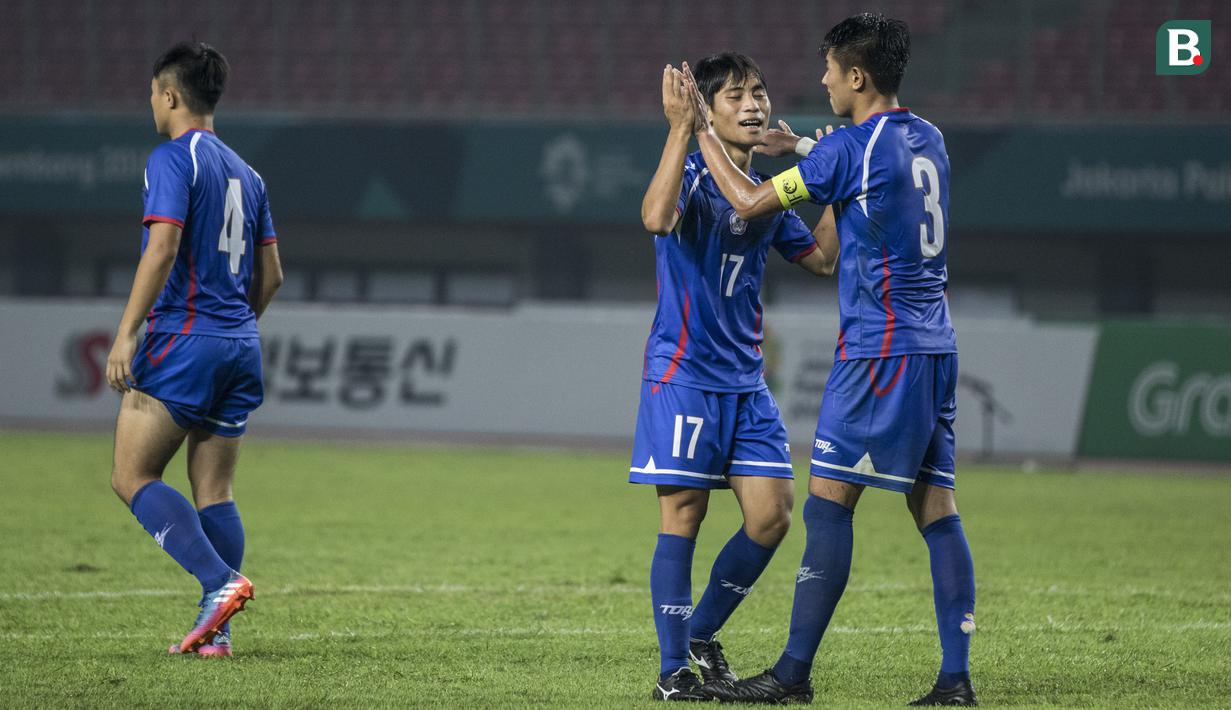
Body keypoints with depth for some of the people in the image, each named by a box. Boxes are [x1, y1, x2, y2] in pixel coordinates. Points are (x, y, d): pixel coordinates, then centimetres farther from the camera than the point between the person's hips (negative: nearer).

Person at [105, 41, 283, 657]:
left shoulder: (172, 159, -7)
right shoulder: (245, 173, 17)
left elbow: (162, 247, -19)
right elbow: (270, 274, 19)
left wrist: (127, 331, -18)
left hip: (183, 340, -8)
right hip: (240, 347, 8)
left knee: (131, 477, -4)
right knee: (214, 492, 7)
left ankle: (220, 581, -19)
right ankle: (214, 629, 0)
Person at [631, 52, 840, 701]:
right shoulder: (691, 178, -9)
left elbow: (822, 257, 21)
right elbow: (656, 217, -32)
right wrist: (681, 128, -33)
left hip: (745, 380, 7)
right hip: (683, 375, -7)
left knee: (771, 516, 0)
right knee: (682, 519, -5)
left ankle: (702, 632, 18)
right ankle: (673, 668, 1)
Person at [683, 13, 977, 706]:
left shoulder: (850, 148, -12)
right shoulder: (928, 140, 13)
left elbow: (751, 203, -6)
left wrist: (699, 128, 4)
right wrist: (805, 149, 34)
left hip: (880, 350, -8)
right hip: (935, 345, 8)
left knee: (828, 504, -5)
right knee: (936, 508, 4)